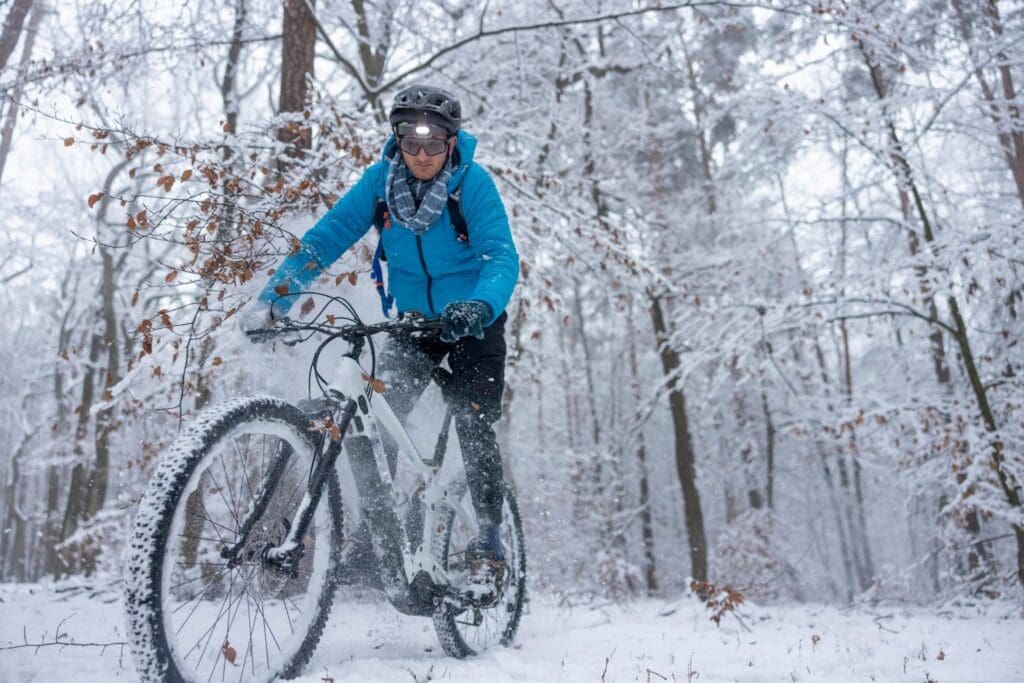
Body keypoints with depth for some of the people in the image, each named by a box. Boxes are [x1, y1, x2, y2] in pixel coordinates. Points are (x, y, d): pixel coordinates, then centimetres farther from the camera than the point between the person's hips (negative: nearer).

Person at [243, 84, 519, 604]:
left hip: (473, 323, -3)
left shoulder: (472, 182, -19)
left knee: (473, 429, -12)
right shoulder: (381, 179, -10)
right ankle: (373, 527, 5)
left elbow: (502, 257, -29)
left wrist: (479, 306, -50)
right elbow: (326, 237, -14)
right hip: (415, 320, 3)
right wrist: (274, 297, -26)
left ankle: (489, 546, 4)